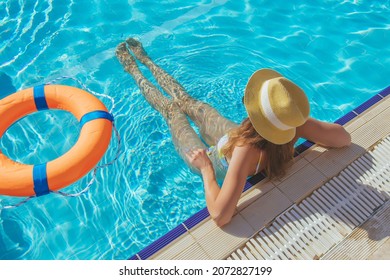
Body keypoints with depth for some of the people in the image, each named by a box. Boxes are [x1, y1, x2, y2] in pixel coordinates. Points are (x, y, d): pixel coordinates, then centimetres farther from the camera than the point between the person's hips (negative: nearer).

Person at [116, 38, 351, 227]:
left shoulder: (246, 150, -52)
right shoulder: (294, 124, -36)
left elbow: (220, 216, -57)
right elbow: (345, 138, -24)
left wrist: (205, 169, -43)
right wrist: (305, 124, -25)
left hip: (210, 162, -4)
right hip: (231, 136, 5)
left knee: (171, 108, 16)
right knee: (187, 101, 22)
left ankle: (134, 69, 46)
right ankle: (145, 59, 48)